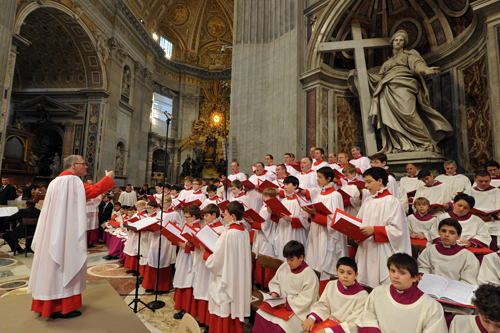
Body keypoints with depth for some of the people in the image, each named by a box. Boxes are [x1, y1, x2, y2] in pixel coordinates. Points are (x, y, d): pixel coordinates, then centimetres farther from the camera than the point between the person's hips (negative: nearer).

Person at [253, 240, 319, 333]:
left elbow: (305, 300, -16)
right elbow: (274, 282, 15)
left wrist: (287, 302, -19)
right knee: (260, 314, -13)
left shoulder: (310, 275, -14)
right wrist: (274, 293, -5)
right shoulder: (284, 266, 4)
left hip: (298, 311, -6)